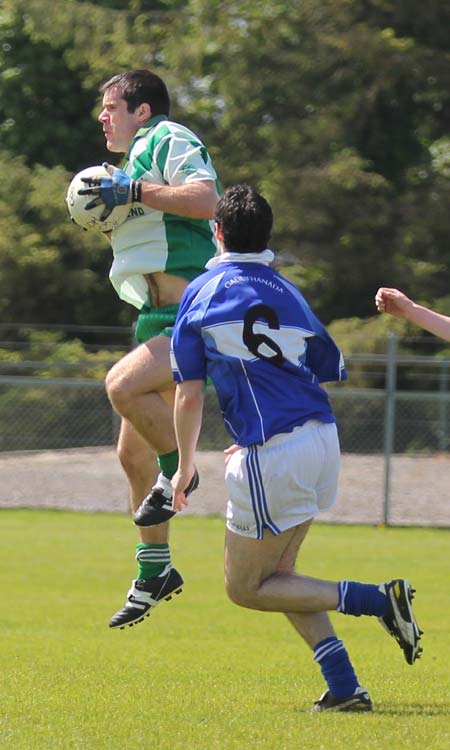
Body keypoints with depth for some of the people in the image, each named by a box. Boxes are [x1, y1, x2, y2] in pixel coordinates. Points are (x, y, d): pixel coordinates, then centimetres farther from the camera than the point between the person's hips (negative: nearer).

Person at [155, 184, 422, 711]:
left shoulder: (201, 292, 0)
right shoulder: (287, 293, 15)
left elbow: (189, 394, -3)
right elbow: (330, 372, 20)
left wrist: (185, 466, 12)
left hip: (272, 455, -7)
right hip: (323, 440, 7)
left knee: (245, 587, 5)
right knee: (276, 575, 19)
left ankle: (375, 598, -9)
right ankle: (343, 686, 6)